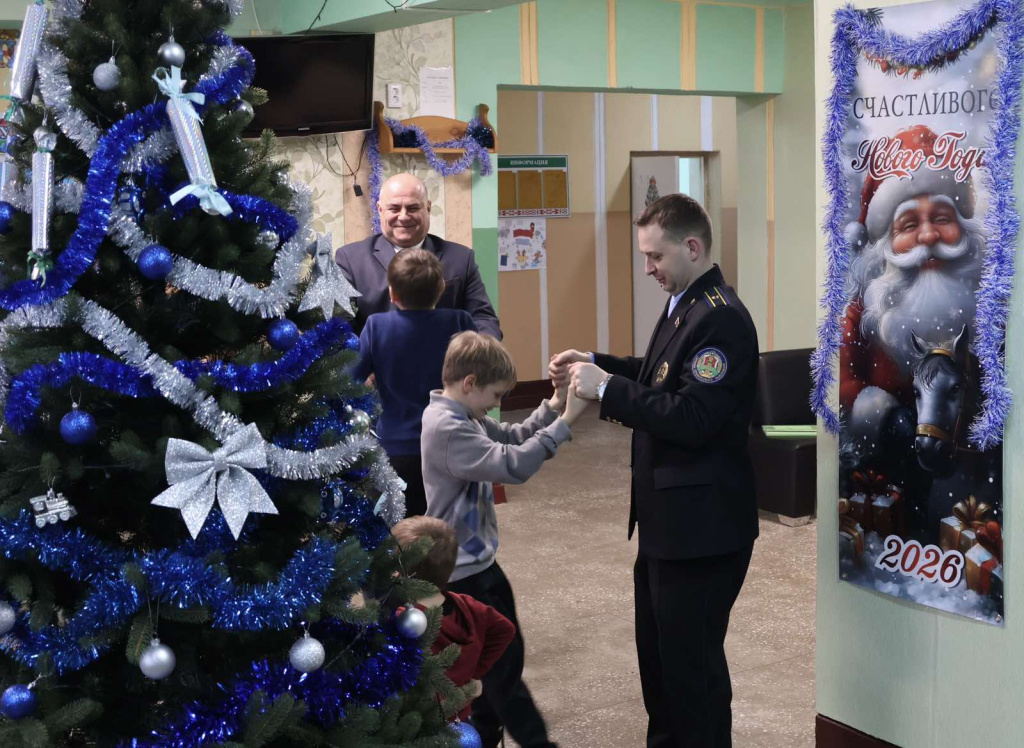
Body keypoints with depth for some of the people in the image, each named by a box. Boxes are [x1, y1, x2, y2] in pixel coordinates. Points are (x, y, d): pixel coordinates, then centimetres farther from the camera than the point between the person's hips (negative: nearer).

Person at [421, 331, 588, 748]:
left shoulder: (461, 418, 7)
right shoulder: (447, 429, -25)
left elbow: (511, 440, 14)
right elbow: (512, 464, -32)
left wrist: (551, 407, -2)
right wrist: (565, 421, -32)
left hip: (475, 562, 10)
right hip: (465, 570, -10)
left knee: (495, 661, 18)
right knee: (504, 662, 0)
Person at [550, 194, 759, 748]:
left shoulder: (720, 319, -21)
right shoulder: (683, 306, 10)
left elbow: (691, 418, -26)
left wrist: (606, 388, -22)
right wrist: (595, 364, 4)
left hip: (700, 525, -10)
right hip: (668, 519, 10)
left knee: (691, 662, 2)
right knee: (657, 650, 22)